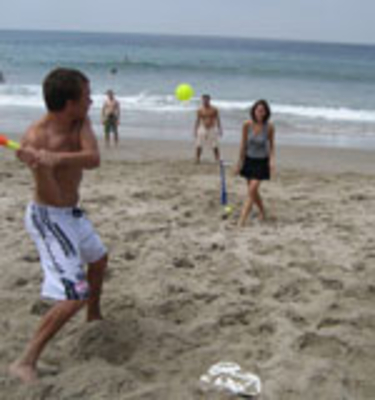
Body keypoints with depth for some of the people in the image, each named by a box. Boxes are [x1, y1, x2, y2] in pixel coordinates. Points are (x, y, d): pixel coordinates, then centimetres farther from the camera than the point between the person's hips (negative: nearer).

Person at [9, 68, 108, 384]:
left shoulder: (81, 123, -8)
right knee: (75, 295, -17)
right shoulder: (36, 138, -27)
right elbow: (53, 196, -29)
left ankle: (94, 316, 56)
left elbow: (93, 159, -26)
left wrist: (58, 158, -44)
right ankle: (26, 363, -8)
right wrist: (41, 165, -47)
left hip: (72, 212, 9)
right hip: (48, 218, -9)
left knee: (99, 258, 30)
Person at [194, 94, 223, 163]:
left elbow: (218, 120, 3)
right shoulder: (200, 110, 1)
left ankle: (218, 160, 7)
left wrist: (220, 129, 0)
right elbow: (197, 121, 6)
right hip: (202, 129, 1)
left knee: (215, 147, -1)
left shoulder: (214, 110, -1)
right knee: (198, 146, -4)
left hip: (212, 129, -1)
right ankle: (197, 160, 9)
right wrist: (195, 130, 4)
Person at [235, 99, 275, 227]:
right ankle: (262, 212, 39)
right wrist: (240, 162, 1)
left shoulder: (269, 127, -16)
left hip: (262, 162, -3)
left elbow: (271, 145, -3)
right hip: (249, 160, 3)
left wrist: (272, 160, -18)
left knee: (252, 191, -13)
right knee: (253, 192, 13)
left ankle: (241, 221, -13)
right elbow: (243, 144, -3)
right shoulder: (247, 125, -13)